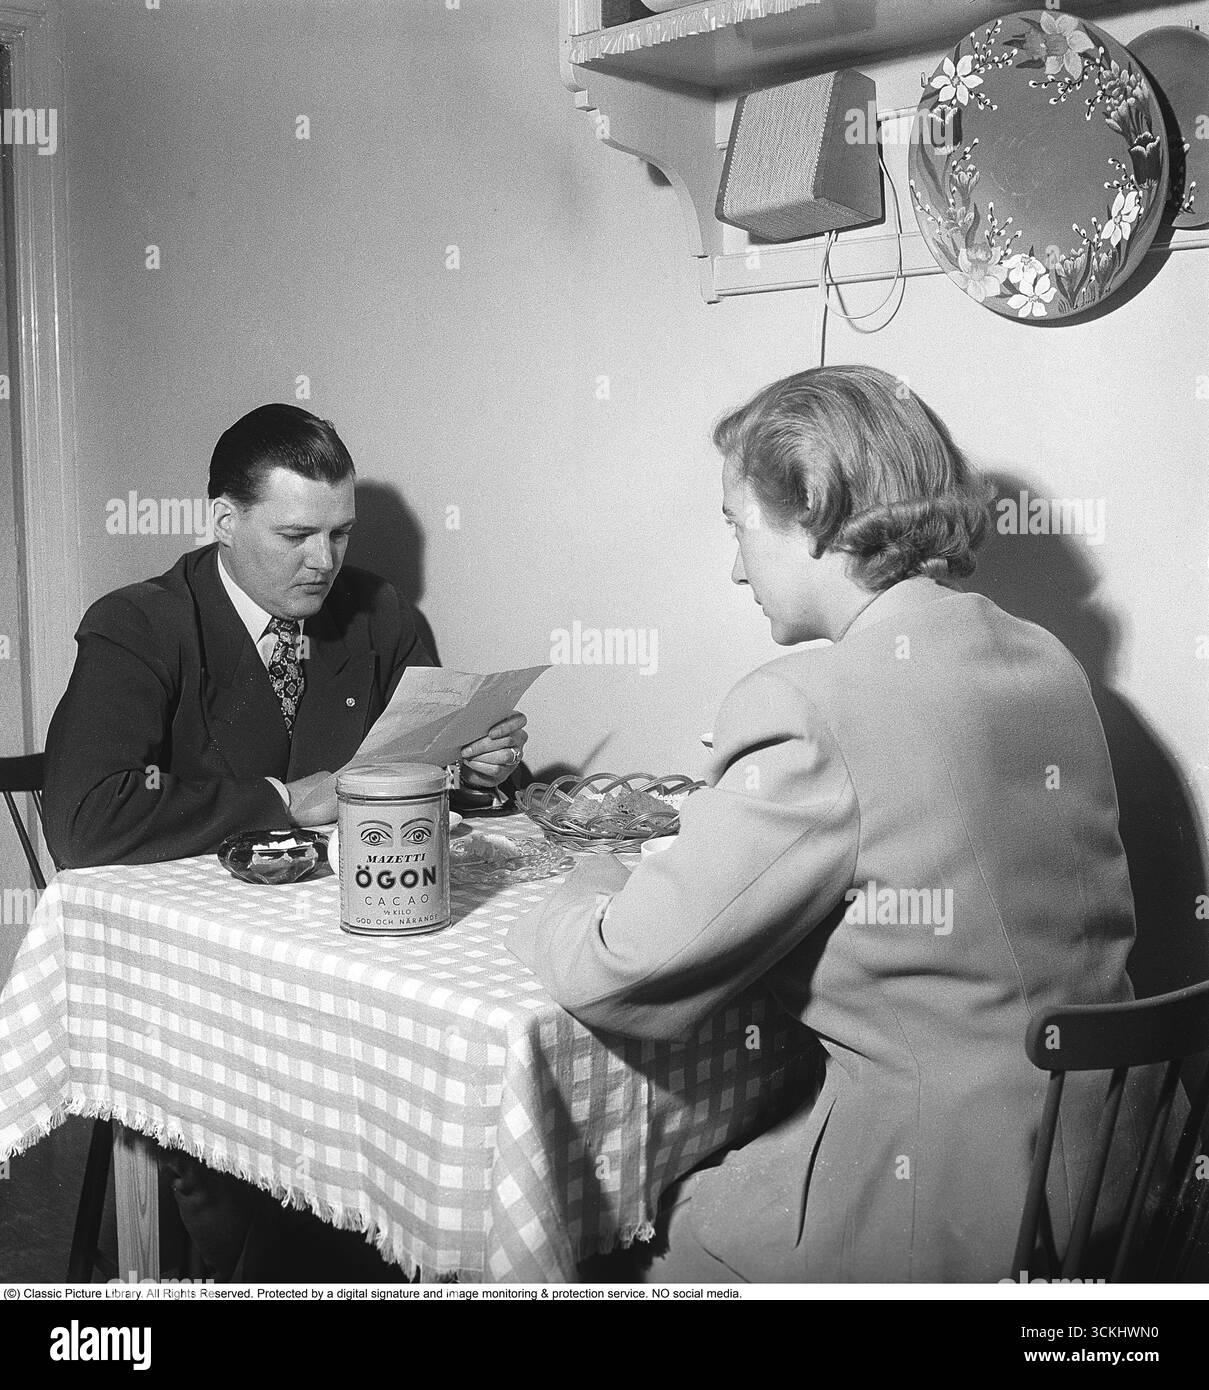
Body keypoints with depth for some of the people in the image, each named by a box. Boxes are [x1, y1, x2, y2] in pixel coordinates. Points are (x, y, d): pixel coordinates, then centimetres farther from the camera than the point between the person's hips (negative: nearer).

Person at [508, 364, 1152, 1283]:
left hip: (940, 1210, -7)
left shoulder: (805, 711, -22)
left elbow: (627, 984, -17)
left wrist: (587, 894, 3)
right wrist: (717, 841, 10)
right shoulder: (1049, 661, 2)